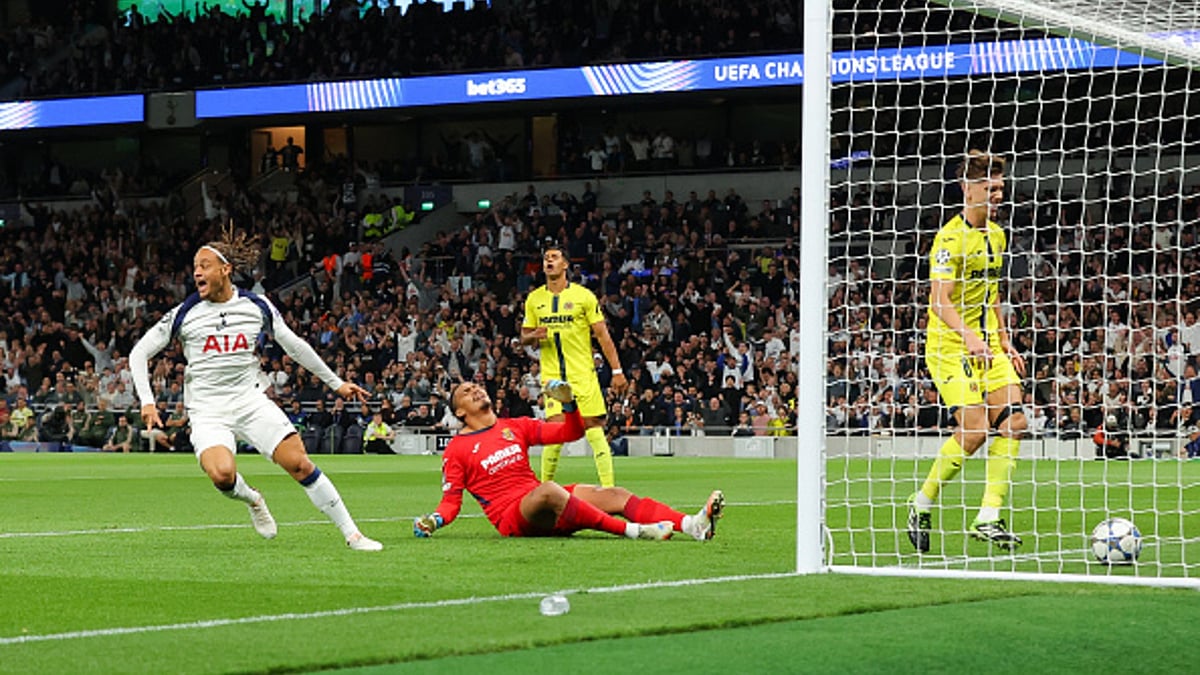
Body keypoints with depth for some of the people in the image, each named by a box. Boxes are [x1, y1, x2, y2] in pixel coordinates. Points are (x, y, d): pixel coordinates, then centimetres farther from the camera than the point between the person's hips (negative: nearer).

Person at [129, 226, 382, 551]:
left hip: (251, 401, 2)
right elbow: (139, 353, 4)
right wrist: (147, 402, -8)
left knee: (299, 463, -13)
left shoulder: (257, 307, 2)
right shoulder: (185, 314, -2)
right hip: (207, 410, -1)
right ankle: (251, 500, 7)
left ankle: (352, 534, -1)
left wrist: (336, 383, 19)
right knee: (222, 474, -29)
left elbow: (294, 345, 15)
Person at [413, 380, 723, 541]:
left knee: (615, 495, -15)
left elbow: (571, 432, 21)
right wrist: (434, 520, -15)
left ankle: (693, 525, -33)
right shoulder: (457, 450, 8)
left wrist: (568, 403, 2)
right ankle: (631, 530, -46)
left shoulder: (515, 427, 21)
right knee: (548, 490, -38)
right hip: (511, 517, -6)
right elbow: (451, 501, 6)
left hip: (544, 513, 6)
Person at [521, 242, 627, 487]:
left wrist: (617, 371, -5)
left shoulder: (583, 296, 2)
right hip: (552, 376, 1)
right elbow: (524, 336, 18)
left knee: (594, 429, -5)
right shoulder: (534, 299, 10)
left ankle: (608, 487, -3)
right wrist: (533, 336, -8)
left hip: (583, 374, -1)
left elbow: (602, 335, 1)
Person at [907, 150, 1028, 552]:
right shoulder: (950, 237, -14)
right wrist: (969, 337, -37)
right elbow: (939, 300, -23)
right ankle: (922, 504, 3)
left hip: (986, 346, 8)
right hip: (950, 346, -8)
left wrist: (1005, 343, 19)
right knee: (975, 428, -17)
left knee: (1013, 418, -8)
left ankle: (988, 518, -5)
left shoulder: (996, 235, 13)